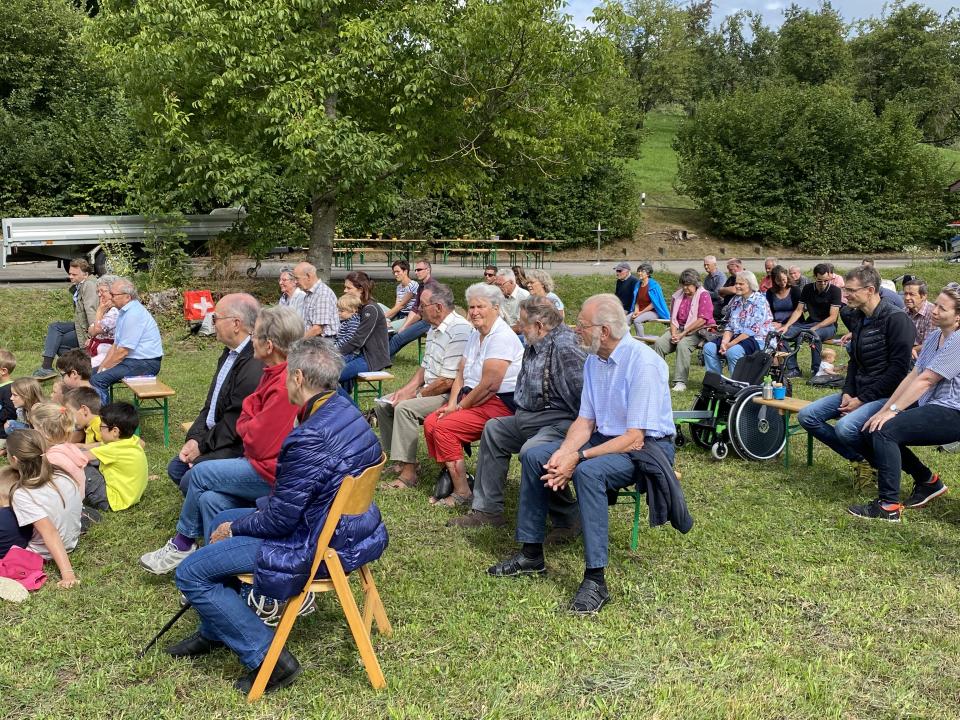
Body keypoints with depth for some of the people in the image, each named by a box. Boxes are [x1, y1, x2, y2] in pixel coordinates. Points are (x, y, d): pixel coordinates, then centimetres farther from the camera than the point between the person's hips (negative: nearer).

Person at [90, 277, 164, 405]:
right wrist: (102, 366, 4)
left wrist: (104, 367, -9)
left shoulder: (134, 314, -19)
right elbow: (115, 345, 16)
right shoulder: (124, 312, 15)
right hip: (132, 360, 11)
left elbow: (123, 351, -19)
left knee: (98, 379, -20)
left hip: (145, 363, -11)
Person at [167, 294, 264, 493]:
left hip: (236, 447, -10)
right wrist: (194, 438, 0)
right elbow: (210, 404, 12)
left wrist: (202, 446, -12)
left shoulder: (254, 365, -26)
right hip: (213, 435, 10)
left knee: (190, 482, -16)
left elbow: (235, 422, -23)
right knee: (176, 468, 12)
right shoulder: (230, 353, 7)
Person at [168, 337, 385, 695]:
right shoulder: (346, 411, -1)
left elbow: (280, 518, -22)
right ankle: (214, 631, 40)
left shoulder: (309, 437, -30)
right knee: (223, 519, 26)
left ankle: (266, 657, 0)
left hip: (316, 546, -10)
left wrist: (235, 528, -4)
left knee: (190, 574, -3)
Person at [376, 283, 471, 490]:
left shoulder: (459, 331, -22)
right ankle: (400, 459, 12)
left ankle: (409, 471, -21)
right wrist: (405, 390, 4)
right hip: (430, 391, 11)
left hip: (451, 395, -11)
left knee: (404, 408, -28)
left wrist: (415, 395, -14)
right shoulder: (435, 329, 12)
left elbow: (447, 382, -25)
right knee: (383, 404, 6)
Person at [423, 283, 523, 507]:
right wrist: (452, 403, -4)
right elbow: (461, 373, 13)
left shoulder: (502, 337, -17)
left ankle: (462, 494, -13)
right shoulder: (475, 334, 14)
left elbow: (489, 385, -22)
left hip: (500, 404, -9)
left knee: (444, 427, -21)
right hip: (473, 399, 9)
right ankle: (450, 476, 4)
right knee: (430, 422, -5)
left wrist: (460, 406, -12)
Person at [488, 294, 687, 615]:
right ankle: (530, 554, 8)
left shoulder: (643, 363, -23)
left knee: (588, 472, -36)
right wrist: (564, 453, -14)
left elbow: (634, 439, -25)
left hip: (647, 446, -8)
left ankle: (595, 580, -29)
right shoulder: (593, 360, 3)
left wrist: (577, 458, -25)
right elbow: (585, 420, 6)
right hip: (604, 439, 9)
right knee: (532, 456, -2)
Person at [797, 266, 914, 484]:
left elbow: (899, 368, -19)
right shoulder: (860, 318, 12)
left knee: (845, 427, -33)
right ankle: (859, 458, 5)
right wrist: (848, 392, 2)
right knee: (807, 416, -3)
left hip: (886, 395, -9)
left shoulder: (895, 318, -15)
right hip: (858, 392, 9)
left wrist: (863, 399, -18)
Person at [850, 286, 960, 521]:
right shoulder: (934, 336, 14)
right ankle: (928, 480, 15)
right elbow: (913, 375, 9)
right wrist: (884, 409, 1)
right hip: (929, 407, 10)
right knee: (870, 430, 0)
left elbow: (925, 380, -20)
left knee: (884, 430, -25)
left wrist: (893, 410, -20)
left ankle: (889, 506, -20)